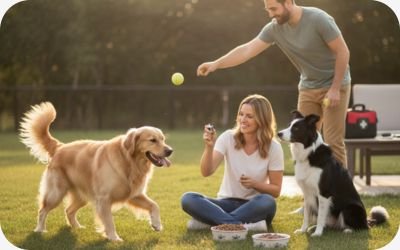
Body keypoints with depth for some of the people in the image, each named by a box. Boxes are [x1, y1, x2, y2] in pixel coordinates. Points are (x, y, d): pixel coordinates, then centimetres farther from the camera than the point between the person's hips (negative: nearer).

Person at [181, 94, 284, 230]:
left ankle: (210, 220, -31)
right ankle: (243, 225, -35)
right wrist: (209, 147, -33)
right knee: (188, 199, -26)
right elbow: (206, 172, -16)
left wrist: (255, 184, -21)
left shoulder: (273, 147, -8)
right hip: (227, 203, 1)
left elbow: (275, 190, -3)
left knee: (267, 202, -37)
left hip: (253, 207, -1)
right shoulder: (228, 138, -6)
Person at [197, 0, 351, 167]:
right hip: (308, 87, 5)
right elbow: (247, 50, -11)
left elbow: (343, 51, -17)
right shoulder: (274, 28, -8)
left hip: (334, 85, -5)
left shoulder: (318, 19, -22)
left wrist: (335, 88, -19)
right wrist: (216, 64, -22)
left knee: (332, 141, -10)